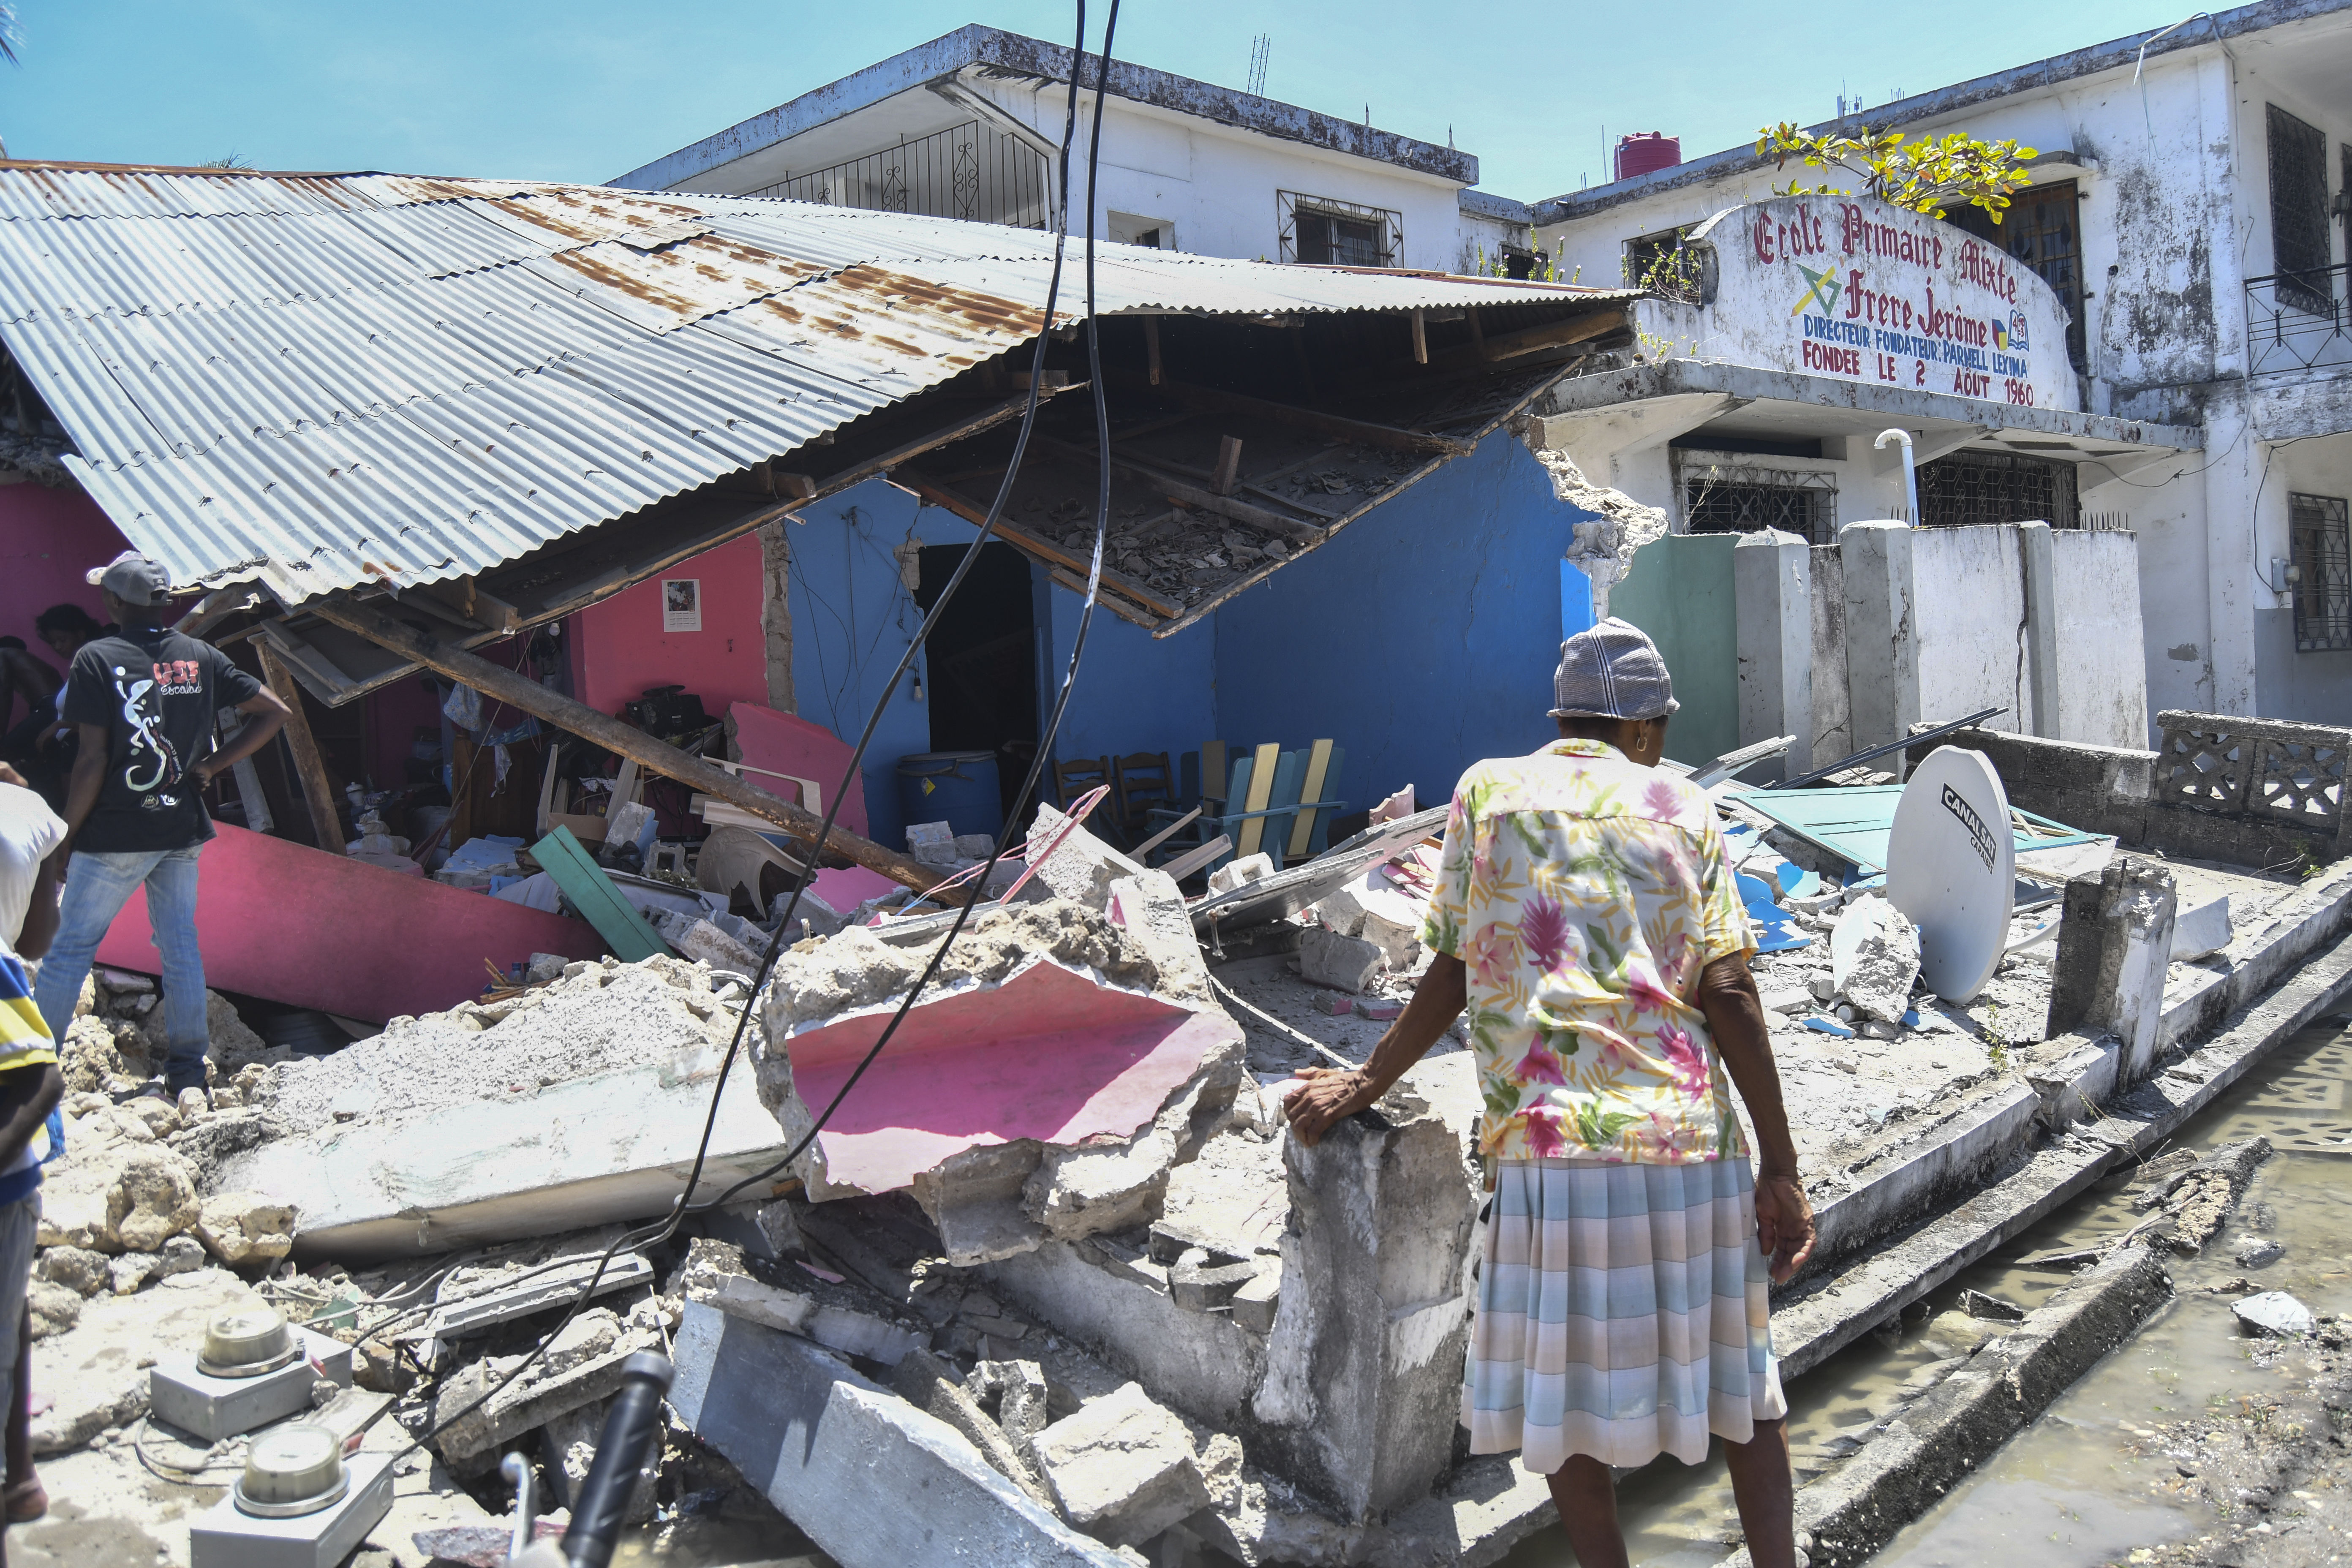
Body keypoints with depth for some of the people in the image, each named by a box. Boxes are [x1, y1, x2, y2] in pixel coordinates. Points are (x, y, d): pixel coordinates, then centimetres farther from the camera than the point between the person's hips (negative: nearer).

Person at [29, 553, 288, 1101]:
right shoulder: (202, 657, 4)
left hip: (115, 832, -4)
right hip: (183, 829, 4)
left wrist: (66, 837, -5)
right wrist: (211, 766, 6)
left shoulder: (97, 659, -9)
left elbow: (92, 760, -13)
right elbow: (274, 712, 6)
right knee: (181, 947, 9)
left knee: (72, 946, 6)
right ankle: (188, 1070, 13)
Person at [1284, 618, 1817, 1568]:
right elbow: (1727, 994, 0)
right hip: (1694, 1143, 2)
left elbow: (1453, 976, 4)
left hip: (1553, 1145, -2)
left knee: (1565, 1403, 11)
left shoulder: (1489, 790, 8)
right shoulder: (1684, 809, 10)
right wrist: (1780, 1169, 2)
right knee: (1740, 1380, 19)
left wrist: (1365, 1085, 17)